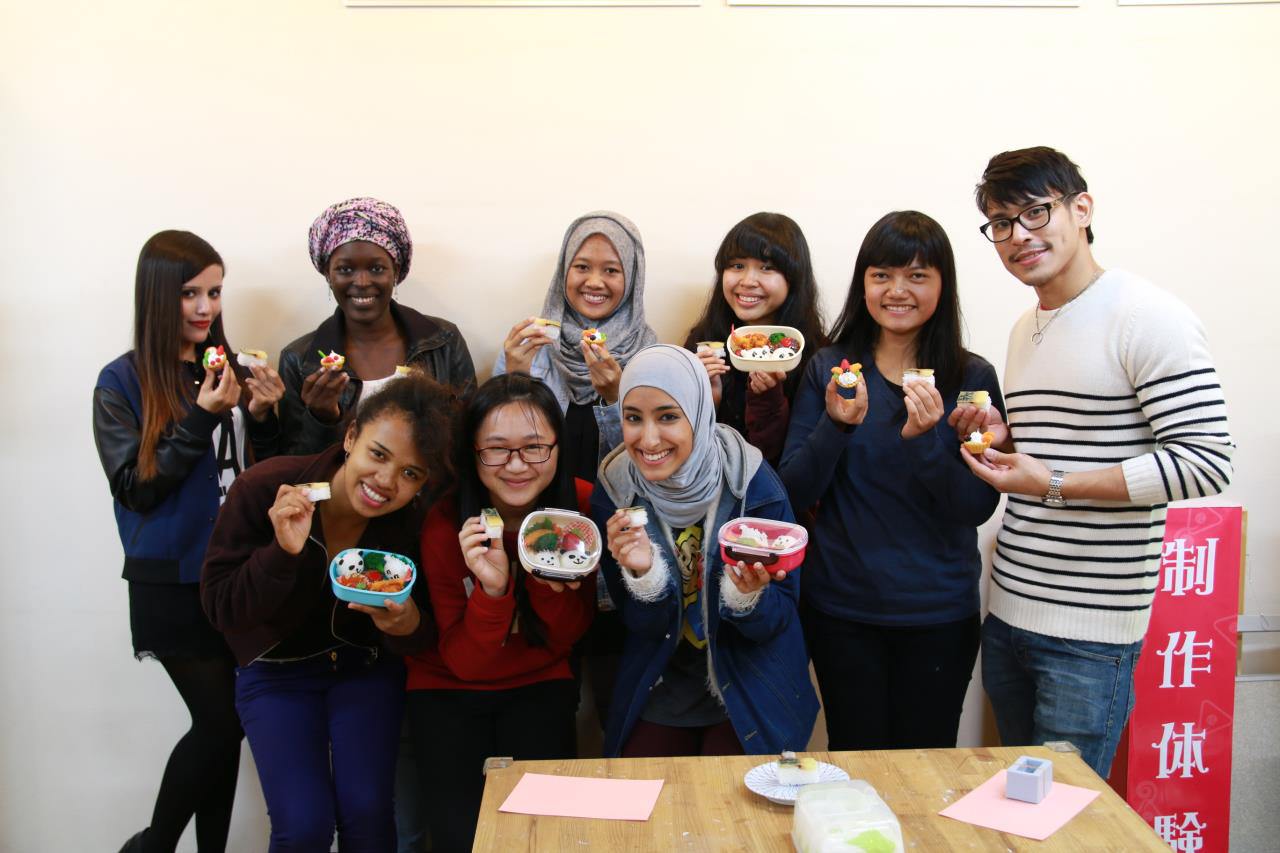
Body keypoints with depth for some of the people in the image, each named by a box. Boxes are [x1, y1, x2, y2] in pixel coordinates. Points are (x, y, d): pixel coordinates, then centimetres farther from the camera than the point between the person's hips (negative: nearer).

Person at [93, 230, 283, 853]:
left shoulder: (230, 369, 5)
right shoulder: (122, 383, -4)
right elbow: (135, 487, -11)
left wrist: (261, 416, -10)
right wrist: (200, 419, -19)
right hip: (172, 583, -4)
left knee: (223, 724, 9)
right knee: (220, 721, -4)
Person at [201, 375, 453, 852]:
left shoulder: (414, 524, -21)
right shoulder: (265, 490, -25)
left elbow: (427, 640, -10)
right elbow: (220, 609, -20)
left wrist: (408, 627, -34)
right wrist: (283, 552, -37)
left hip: (365, 665, 1)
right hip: (276, 670, -1)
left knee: (366, 812, -13)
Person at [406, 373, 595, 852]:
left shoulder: (581, 504, -15)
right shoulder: (445, 525, -20)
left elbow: (567, 637, -8)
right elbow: (464, 663, -16)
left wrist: (549, 579, -29)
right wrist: (492, 589, -34)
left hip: (539, 684, 1)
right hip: (450, 688, -1)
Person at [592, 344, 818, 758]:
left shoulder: (754, 483, -19)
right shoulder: (614, 491, -12)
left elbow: (779, 619, -13)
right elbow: (643, 627, -9)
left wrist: (748, 594, -35)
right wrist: (643, 573, -30)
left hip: (751, 694, -2)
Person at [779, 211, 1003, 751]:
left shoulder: (972, 377, -3)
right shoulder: (828, 369, -1)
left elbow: (978, 507, -9)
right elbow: (795, 494, -5)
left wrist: (923, 438, -24)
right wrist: (837, 425, -21)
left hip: (939, 611, 0)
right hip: (841, 609, 0)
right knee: (855, 764, 11)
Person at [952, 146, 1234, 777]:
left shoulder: (1147, 317, -12)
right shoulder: (1024, 329, 14)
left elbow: (1205, 460, -18)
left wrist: (1054, 484, -20)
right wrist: (1003, 437, 3)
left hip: (1090, 632, -8)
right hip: (1007, 614, 8)